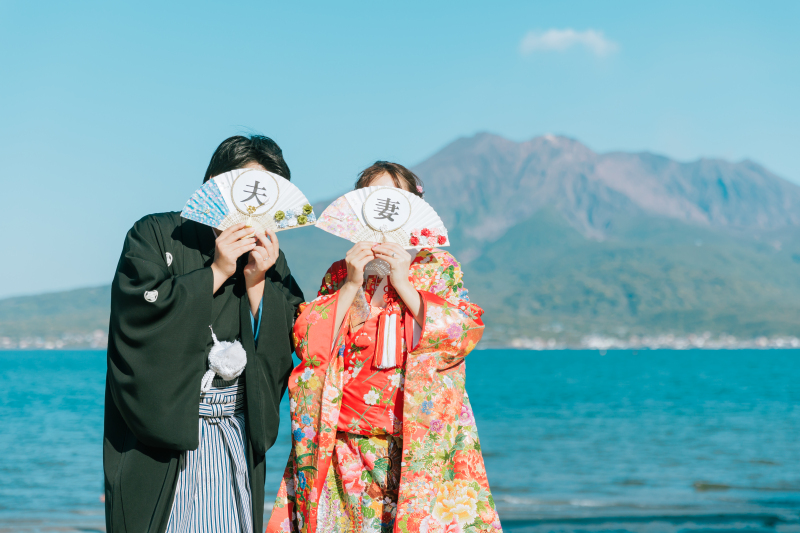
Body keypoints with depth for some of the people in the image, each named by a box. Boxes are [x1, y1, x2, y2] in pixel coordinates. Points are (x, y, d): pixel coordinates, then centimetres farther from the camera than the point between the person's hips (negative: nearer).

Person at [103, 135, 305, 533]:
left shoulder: (270, 259, 9)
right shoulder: (154, 236, -1)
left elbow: (283, 353, 2)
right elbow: (139, 318, -16)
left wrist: (257, 281, -11)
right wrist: (216, 272, -15)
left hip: (236, 439, 3)